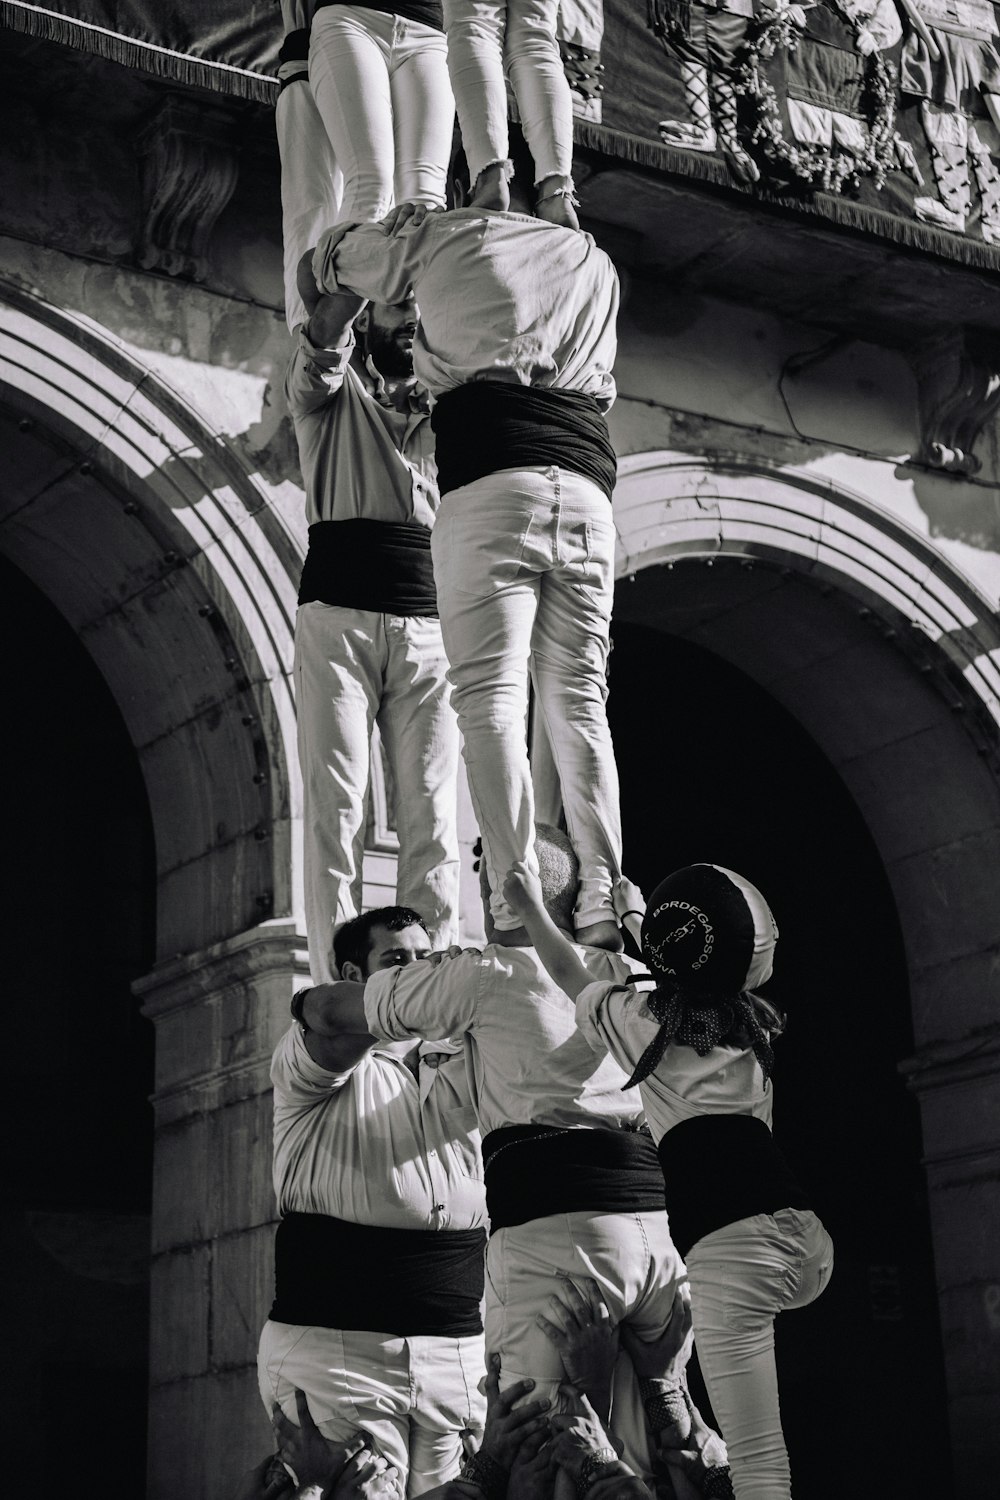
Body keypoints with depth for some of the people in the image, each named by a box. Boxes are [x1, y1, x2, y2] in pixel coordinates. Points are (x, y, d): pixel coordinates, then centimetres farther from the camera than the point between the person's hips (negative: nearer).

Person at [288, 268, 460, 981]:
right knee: (337, 807, -11)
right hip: (339, 616, -3)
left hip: (429, 626, 3)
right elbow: (326, 326, -5)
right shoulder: (331, 389, 16)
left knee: (432, 816, -8)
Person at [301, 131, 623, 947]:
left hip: (492, 482, -4)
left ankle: (518, 905, -20)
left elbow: (324, 260, 27)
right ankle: (602, 904, -9)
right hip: (588, 488, 4)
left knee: (492, 697, -9)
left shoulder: (446, 238, 16)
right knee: (580, 703, 2)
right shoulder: (595, 262, 27)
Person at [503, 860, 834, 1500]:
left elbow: (572, 973, 34)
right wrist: (635, 915, 58)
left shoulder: (636, 1018, 12)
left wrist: (532, 907, 49)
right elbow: (694, 982, 45)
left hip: (728, 1243, -5)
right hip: (810, 1238, 5)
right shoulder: (756, 1021, 22)